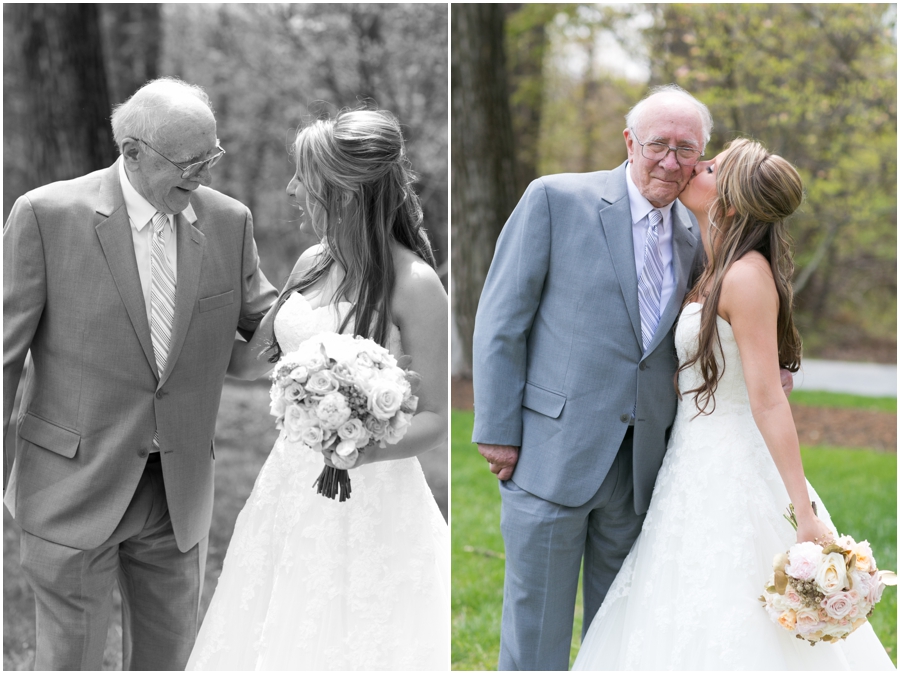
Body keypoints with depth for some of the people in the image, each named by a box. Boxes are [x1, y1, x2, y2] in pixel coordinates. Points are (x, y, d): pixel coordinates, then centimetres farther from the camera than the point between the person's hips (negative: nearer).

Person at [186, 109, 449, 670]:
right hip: (293, 481, 6)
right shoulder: (314, 263, 4)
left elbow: (439, 416, -12)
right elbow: (251, 360, 16)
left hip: (370, 498, -6)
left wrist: (368, 449, -28)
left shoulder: (412, 284, -16)